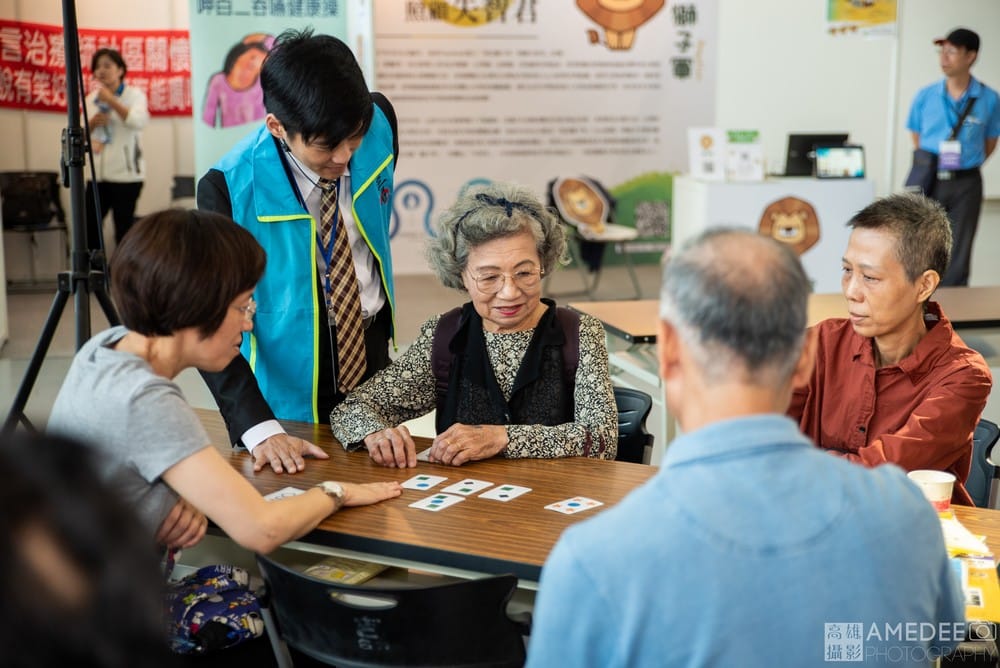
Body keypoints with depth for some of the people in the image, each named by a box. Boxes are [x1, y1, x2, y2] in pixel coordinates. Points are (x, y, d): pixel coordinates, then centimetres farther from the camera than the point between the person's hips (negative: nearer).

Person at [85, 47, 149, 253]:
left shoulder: (134, 95, 0)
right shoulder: (92, 99, 14)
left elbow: (139, 122, -19)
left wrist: (111, 101, -17)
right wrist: (92, 123, -4)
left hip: (126, 173, -5)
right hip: (98, 173, 5)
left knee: (124, 228, -1)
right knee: (89, 226, 1)